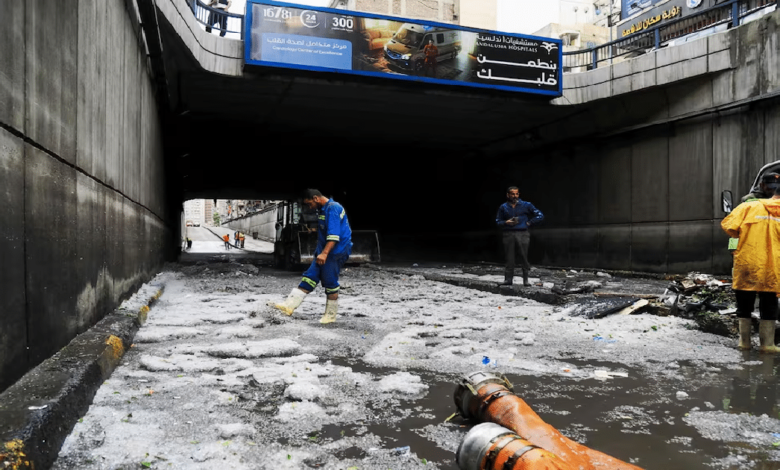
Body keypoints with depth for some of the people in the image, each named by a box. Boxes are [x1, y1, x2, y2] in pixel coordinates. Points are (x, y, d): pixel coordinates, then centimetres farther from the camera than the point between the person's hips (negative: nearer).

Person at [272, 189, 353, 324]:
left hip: (335, 252, -9)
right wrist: (321, 252, 26)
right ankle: (289, 305, -1)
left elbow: (334, 234, -25)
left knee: (330, 283, -3)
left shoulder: (333, 208, -16)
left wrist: (324, 253, -30)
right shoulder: (322, 209, 15)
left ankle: (331, 315, 11)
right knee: (309, 277, 3)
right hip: (324, 252, 9)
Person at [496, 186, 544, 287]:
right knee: (509, 258, 3)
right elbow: (498, 222, 15)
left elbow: (540, 215, 7)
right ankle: (508, 279, 9)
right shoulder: (503, 207, 10)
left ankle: (526, 280, 3)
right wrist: (506, 222, -4)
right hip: (508, 234, 2)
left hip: (522, 234, -1)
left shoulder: (526, 205, 5)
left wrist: (529, 223, 0)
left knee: (524, 257, -3)